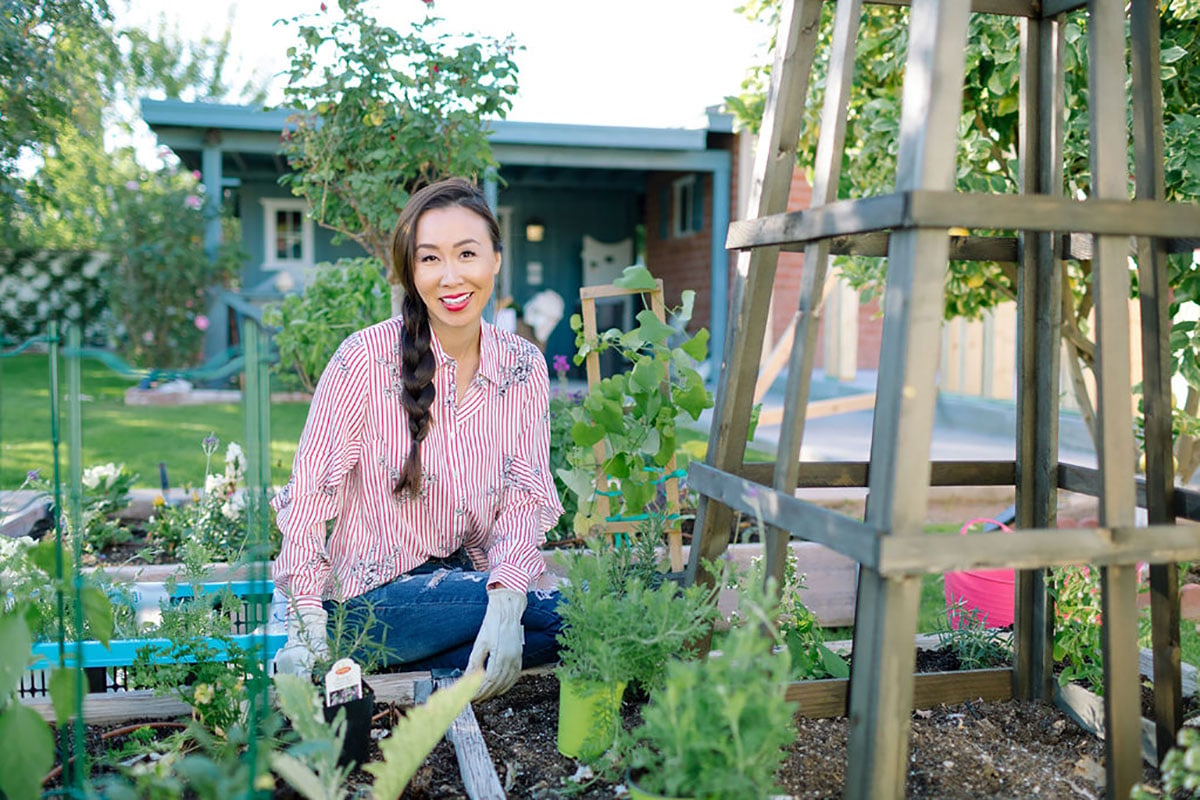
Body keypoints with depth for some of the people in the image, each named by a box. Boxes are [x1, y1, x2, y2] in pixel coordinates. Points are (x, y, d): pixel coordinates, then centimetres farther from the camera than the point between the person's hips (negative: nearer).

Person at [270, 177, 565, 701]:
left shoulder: (524, 367, -1)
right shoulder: (366, 359, -13)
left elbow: (526, 501, -5)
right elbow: (311, 491, -10)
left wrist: (505, 603, -24)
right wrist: (307, 627, -19)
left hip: (473, 578, 5)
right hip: (377, 596, -5)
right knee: (565, 614, -22)